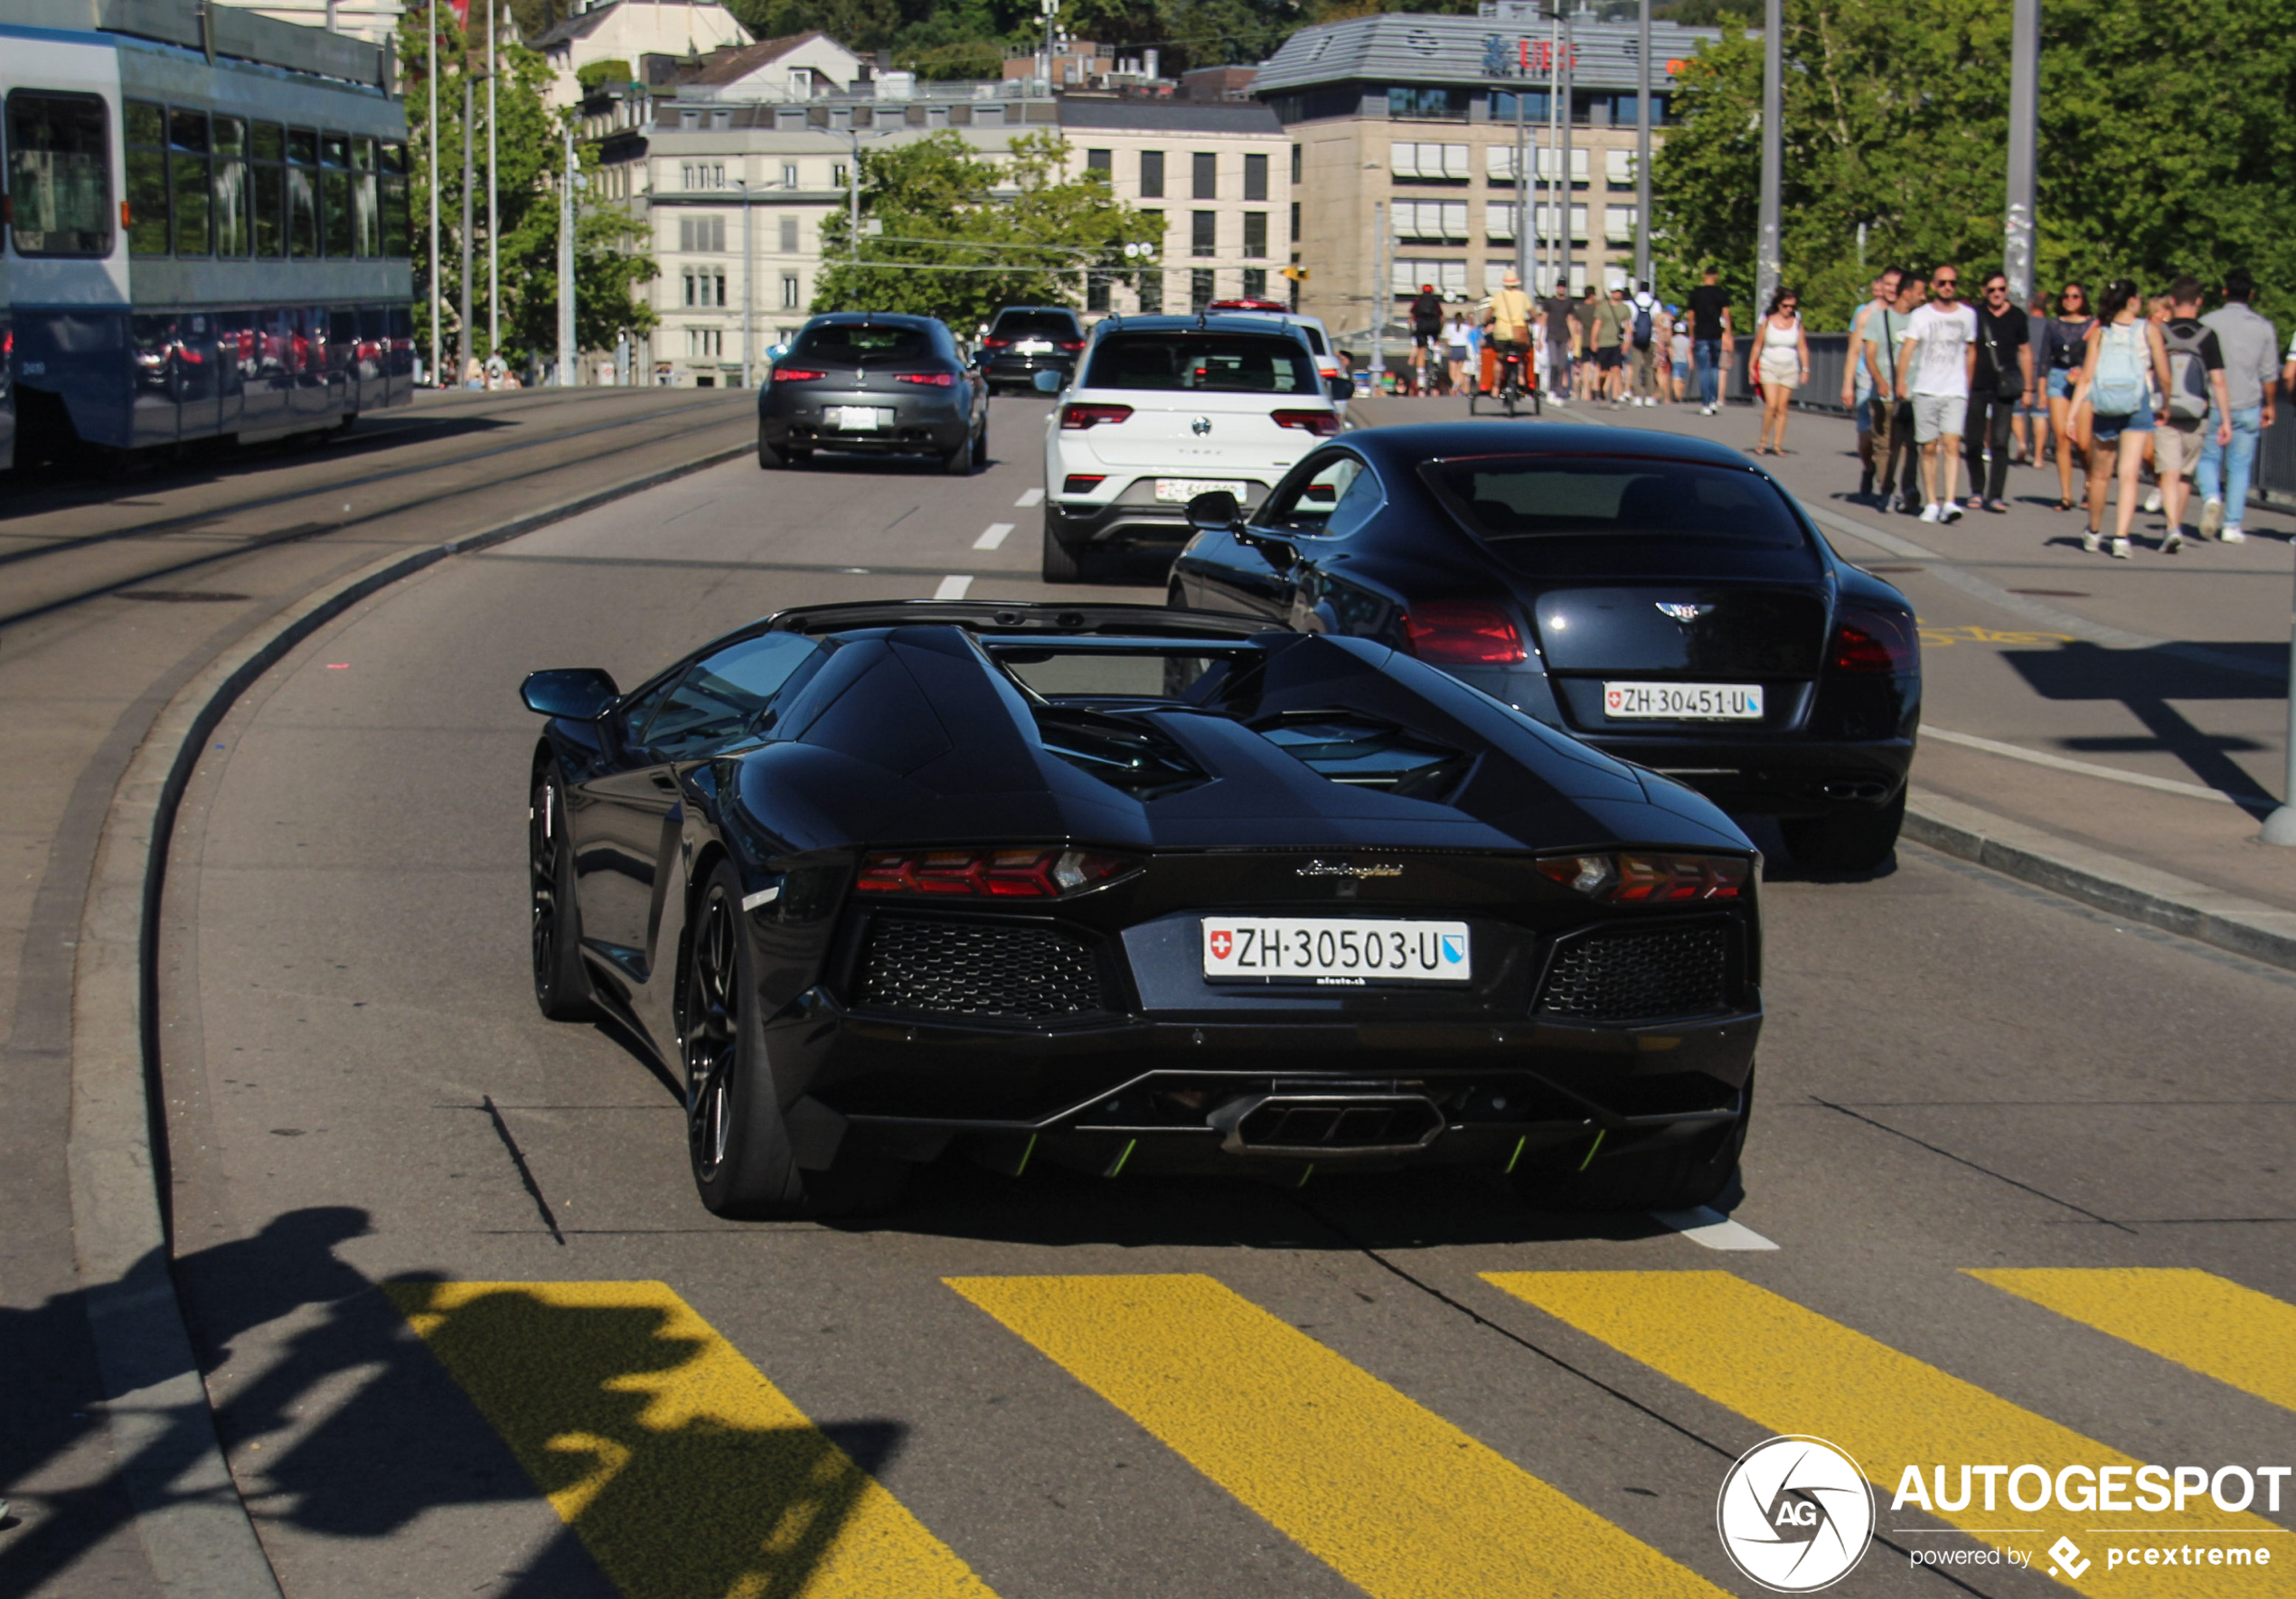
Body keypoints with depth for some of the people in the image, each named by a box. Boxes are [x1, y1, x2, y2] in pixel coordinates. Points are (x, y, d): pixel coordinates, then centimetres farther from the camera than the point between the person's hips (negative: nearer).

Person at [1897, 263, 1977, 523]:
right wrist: (1901, 380, -22)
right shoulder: (1921, 315, 2)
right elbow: (1908, 348, -8)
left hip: (1955, 392, 0)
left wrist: (1967, 384, 21)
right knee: (1929, 448, 3)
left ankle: (1949, 503, -19)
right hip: (1925, 391, 0)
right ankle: (1931, 503, 13)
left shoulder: (1968, 315, 8)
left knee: (1951, 444, -13)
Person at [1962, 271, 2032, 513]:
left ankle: (1995, 495, -9)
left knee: (2000, 442, -8)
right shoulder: (1975, 315, 4)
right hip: (1977, 385, 1)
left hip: (2004, 387, -1)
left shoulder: (2017, 317, 5)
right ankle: (1977, 491, 19)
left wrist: (2027, 388, 8)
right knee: (1973, 442, 3)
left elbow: (2025, 352, 11)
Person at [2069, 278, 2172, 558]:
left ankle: (2094, 533, 33)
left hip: (2103, 409, 2)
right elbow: (2164, 376, -3)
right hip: (2137, 408, -2)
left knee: (2100, 476, 17)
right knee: (2129, 476, -4)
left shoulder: (2100, 333, 3)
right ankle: (2121, 537, -17)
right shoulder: (2149, 330, -3)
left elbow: (2085, 378, -3)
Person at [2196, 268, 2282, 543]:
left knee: (2208, 458, 12)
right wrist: (2269, 406, 18)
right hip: (2248, 405, 1)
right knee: (2240, 466, 7)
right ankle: (2232, 525, 5)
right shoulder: (2263, 327, 1)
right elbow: (2268, 374, 5)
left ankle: (2211, 497, -16)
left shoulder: (2208, 322, -3)